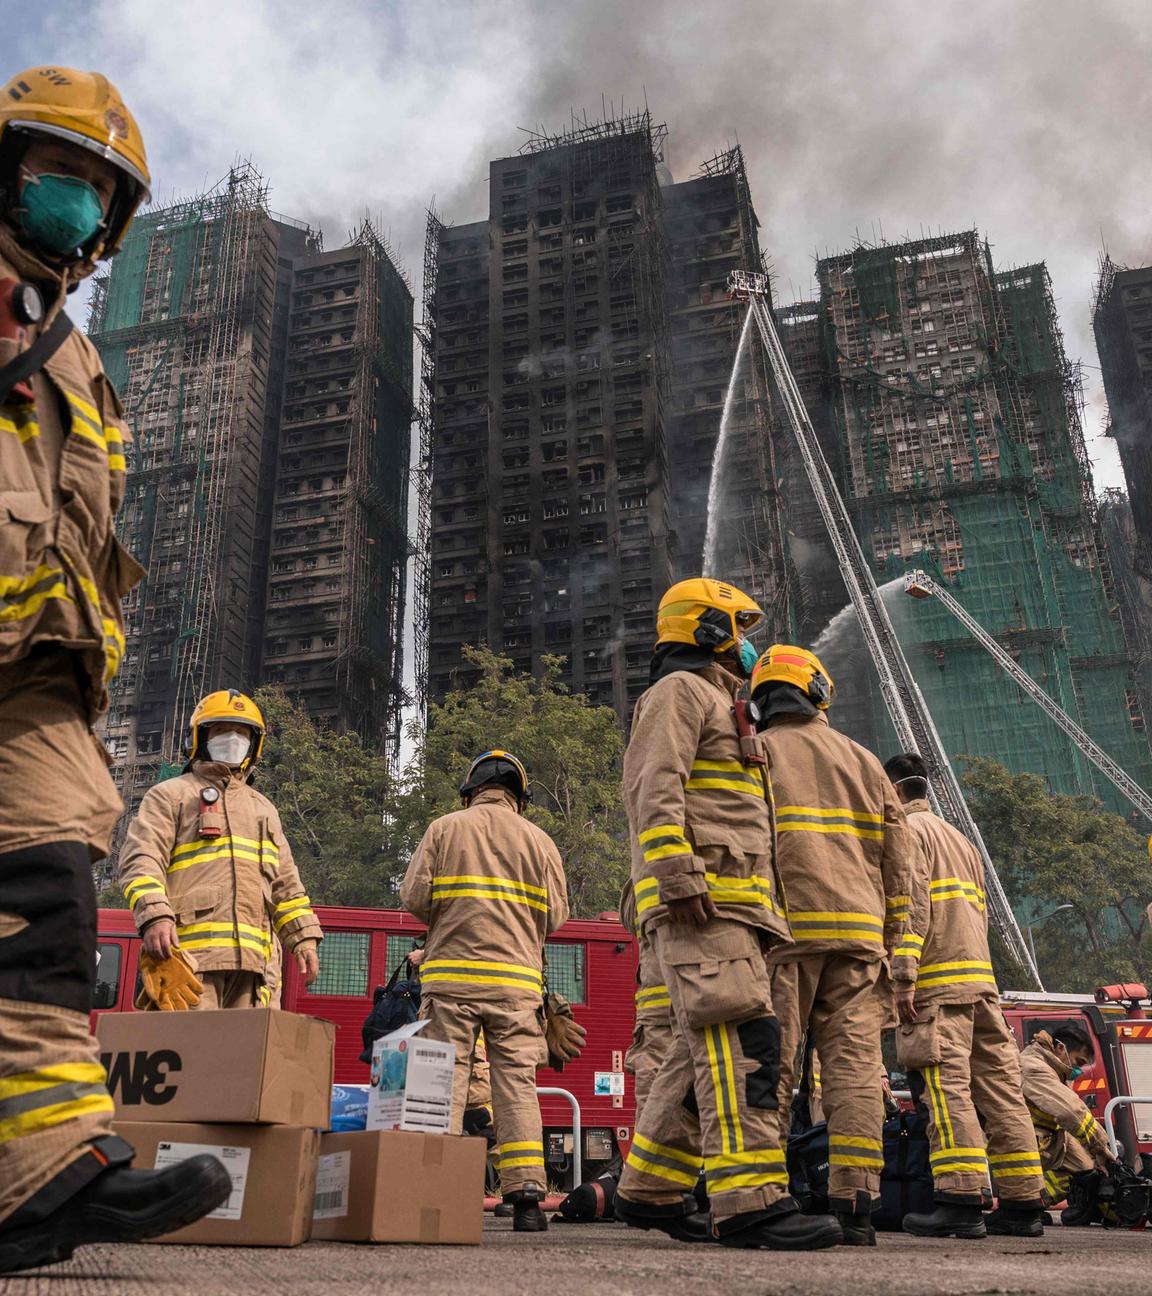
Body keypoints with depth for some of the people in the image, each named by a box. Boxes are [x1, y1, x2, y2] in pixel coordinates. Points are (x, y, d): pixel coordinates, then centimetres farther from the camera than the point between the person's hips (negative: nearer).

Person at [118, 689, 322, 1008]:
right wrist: (155, 916, -18)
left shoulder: (264, 809, 30)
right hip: (190, 949, -5)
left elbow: (285, 883, 28)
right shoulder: (171, 795, 14)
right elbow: (141, 860, -1)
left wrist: (304, 938, 16)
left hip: (255, 957, 5)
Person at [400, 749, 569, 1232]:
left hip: (451, 974, -1)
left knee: (444, 1080, 2)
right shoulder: (538, 840, 9)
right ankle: (526, 1195, -2)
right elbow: (555, 915, 6)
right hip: (516, 979, 1)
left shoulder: (444, 828, 6)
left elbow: (414, 897, 0)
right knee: (517, 1083, 2)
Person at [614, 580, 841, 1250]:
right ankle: (750, 1201, -21)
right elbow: (655, 789, -14)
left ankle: (650, 1188, 16)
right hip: (702, 900, -10)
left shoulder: (720, 708, 32)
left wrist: (761, 913, 24)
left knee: (709, 1050, 9)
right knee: (743, 1038, -18)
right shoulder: (680, 690, 1)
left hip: (732, 904, 10)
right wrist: (681, 876, -25)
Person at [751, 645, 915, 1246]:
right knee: (853, 1061, 2)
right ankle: (853, 1203, -2)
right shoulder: (862, 760, 18)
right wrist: (894, 939, 15)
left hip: (782, 927, -3)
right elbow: (897, 856, 14)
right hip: (857, 928, 3)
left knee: (769, 1060, -2)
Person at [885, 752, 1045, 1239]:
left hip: (938, 981, -9)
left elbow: (911, 905, -13)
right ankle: (1023, 1203, 8)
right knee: (998, 1085, 6)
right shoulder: (959, 838, 29)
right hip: (981, 981, 9)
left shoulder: (907, 830, 0)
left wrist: (904, 977, -18)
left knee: (947, 1084, -12)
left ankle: (961, 1200, -17)